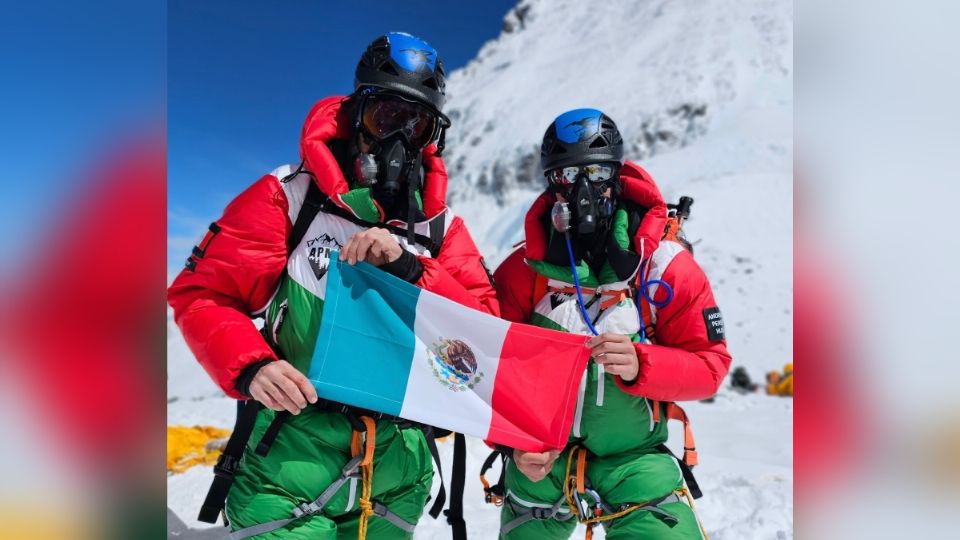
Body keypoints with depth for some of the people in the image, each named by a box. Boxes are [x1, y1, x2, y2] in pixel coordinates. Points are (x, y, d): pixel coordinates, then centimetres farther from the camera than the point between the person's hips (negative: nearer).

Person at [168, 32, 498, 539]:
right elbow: (202, 294, -3)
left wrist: (408, 268, -18)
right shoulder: (287, 195, -3)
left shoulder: (441, 227, 5)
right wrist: (250, 367, -20)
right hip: (291, 460, -3)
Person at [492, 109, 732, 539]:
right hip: (540, 460, 2)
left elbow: (709, 363, -8)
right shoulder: (522, 269, -8)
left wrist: (640, 365, -26)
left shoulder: (664, 265, -10)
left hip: (633, 456, -1)